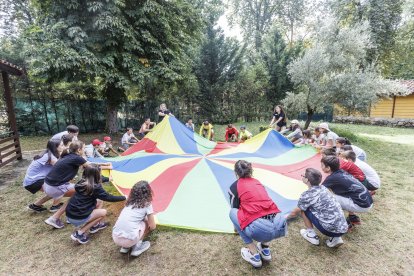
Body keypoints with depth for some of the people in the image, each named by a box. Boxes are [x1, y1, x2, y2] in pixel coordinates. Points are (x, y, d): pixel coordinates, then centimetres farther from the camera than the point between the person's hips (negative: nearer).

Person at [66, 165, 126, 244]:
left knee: (100, 201, 13)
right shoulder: (95, 187, -20)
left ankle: (95, 225, 21)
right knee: (103, 212, 7)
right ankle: (80, 233, 3)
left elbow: (97, 181, 25)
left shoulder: (82, 182, 3)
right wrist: (124, 197, 0)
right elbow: (109, 198, -12)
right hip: (77, 218, -8)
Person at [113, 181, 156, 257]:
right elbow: (152, 227, 8)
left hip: (115, 238, 5)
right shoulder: (147, 204, 2)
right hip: (130, 239, -5)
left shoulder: (129, 203, 16)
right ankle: (137, 247, 11)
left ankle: (125, 247, 20)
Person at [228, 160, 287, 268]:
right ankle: (266, 250, 29)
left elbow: (234, 208, 23)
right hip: (281, 226, 6)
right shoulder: (257, 182, 22)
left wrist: (236, 227, 45)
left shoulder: (235, 186, 8)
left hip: (260, 229, -6)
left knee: (233, 212, 18)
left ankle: (254, 256, 18)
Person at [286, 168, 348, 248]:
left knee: (303, 209, 2)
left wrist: (286, 217, 26)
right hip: (343, 228, 7)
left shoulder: (307, 195, -13)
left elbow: (295, 213, 4)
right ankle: (336, 238, 17)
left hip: (331, 230, -7)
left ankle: (312, 236, 14)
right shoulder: (323, 188, 8)